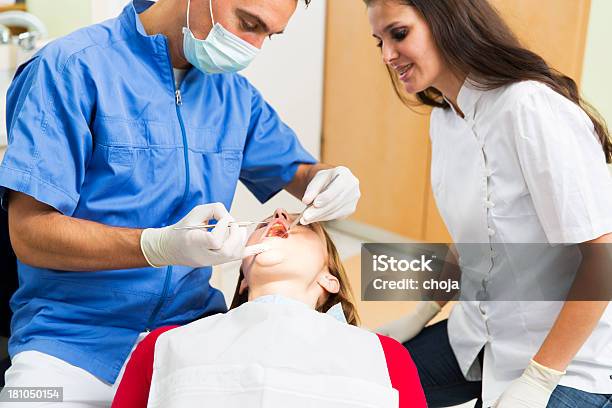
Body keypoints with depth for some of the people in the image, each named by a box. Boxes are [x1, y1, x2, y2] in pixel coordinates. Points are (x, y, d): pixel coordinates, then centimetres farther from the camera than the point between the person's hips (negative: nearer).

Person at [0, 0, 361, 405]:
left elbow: (297, 170, 21)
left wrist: (331, 181, -4)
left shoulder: (234, 93, 8)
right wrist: (162, 246, -30)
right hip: (75, 339, -3)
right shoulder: (72, 67, -9)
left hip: (195, 324, 4)